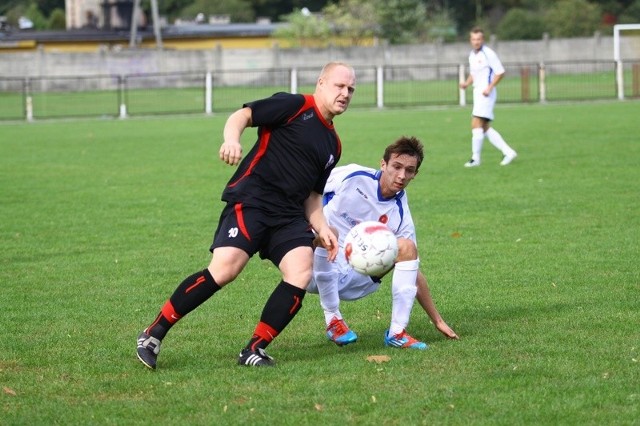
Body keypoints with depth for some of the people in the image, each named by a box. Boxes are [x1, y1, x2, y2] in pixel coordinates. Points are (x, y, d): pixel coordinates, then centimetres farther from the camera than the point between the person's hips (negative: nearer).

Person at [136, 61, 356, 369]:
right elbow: (243, 115, -6)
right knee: (224, 269, -22)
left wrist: (321, 228, 13)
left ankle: (254, 350, -7)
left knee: (300, 274, -18)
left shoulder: (333, 144, 23)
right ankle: (153, 334, -9)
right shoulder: (294, 106, 1)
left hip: (290, 215, 7)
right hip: (251, 202, -7)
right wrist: (232, 140, -27)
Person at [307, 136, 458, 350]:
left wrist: (437, 321, 6)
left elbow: (412, 270, 6)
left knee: (406, 247, -14)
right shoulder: (352, 176, -9)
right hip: (314, 269, -3)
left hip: (351, 281, 3)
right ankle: (333, 320, -22)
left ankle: (397, 332, -16)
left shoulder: (400, 215, -1)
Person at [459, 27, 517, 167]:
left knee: (476, 124, -13)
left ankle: (475, 158, -8)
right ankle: (508, 152, 12)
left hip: (486, 94, -9)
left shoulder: (488, 54, -11)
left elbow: (500, 72, -12)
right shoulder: (472, 55, 14)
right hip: (477, 93, 9)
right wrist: (466, 83, 6)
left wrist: (489, 87, -20)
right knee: (485, 128, 8)